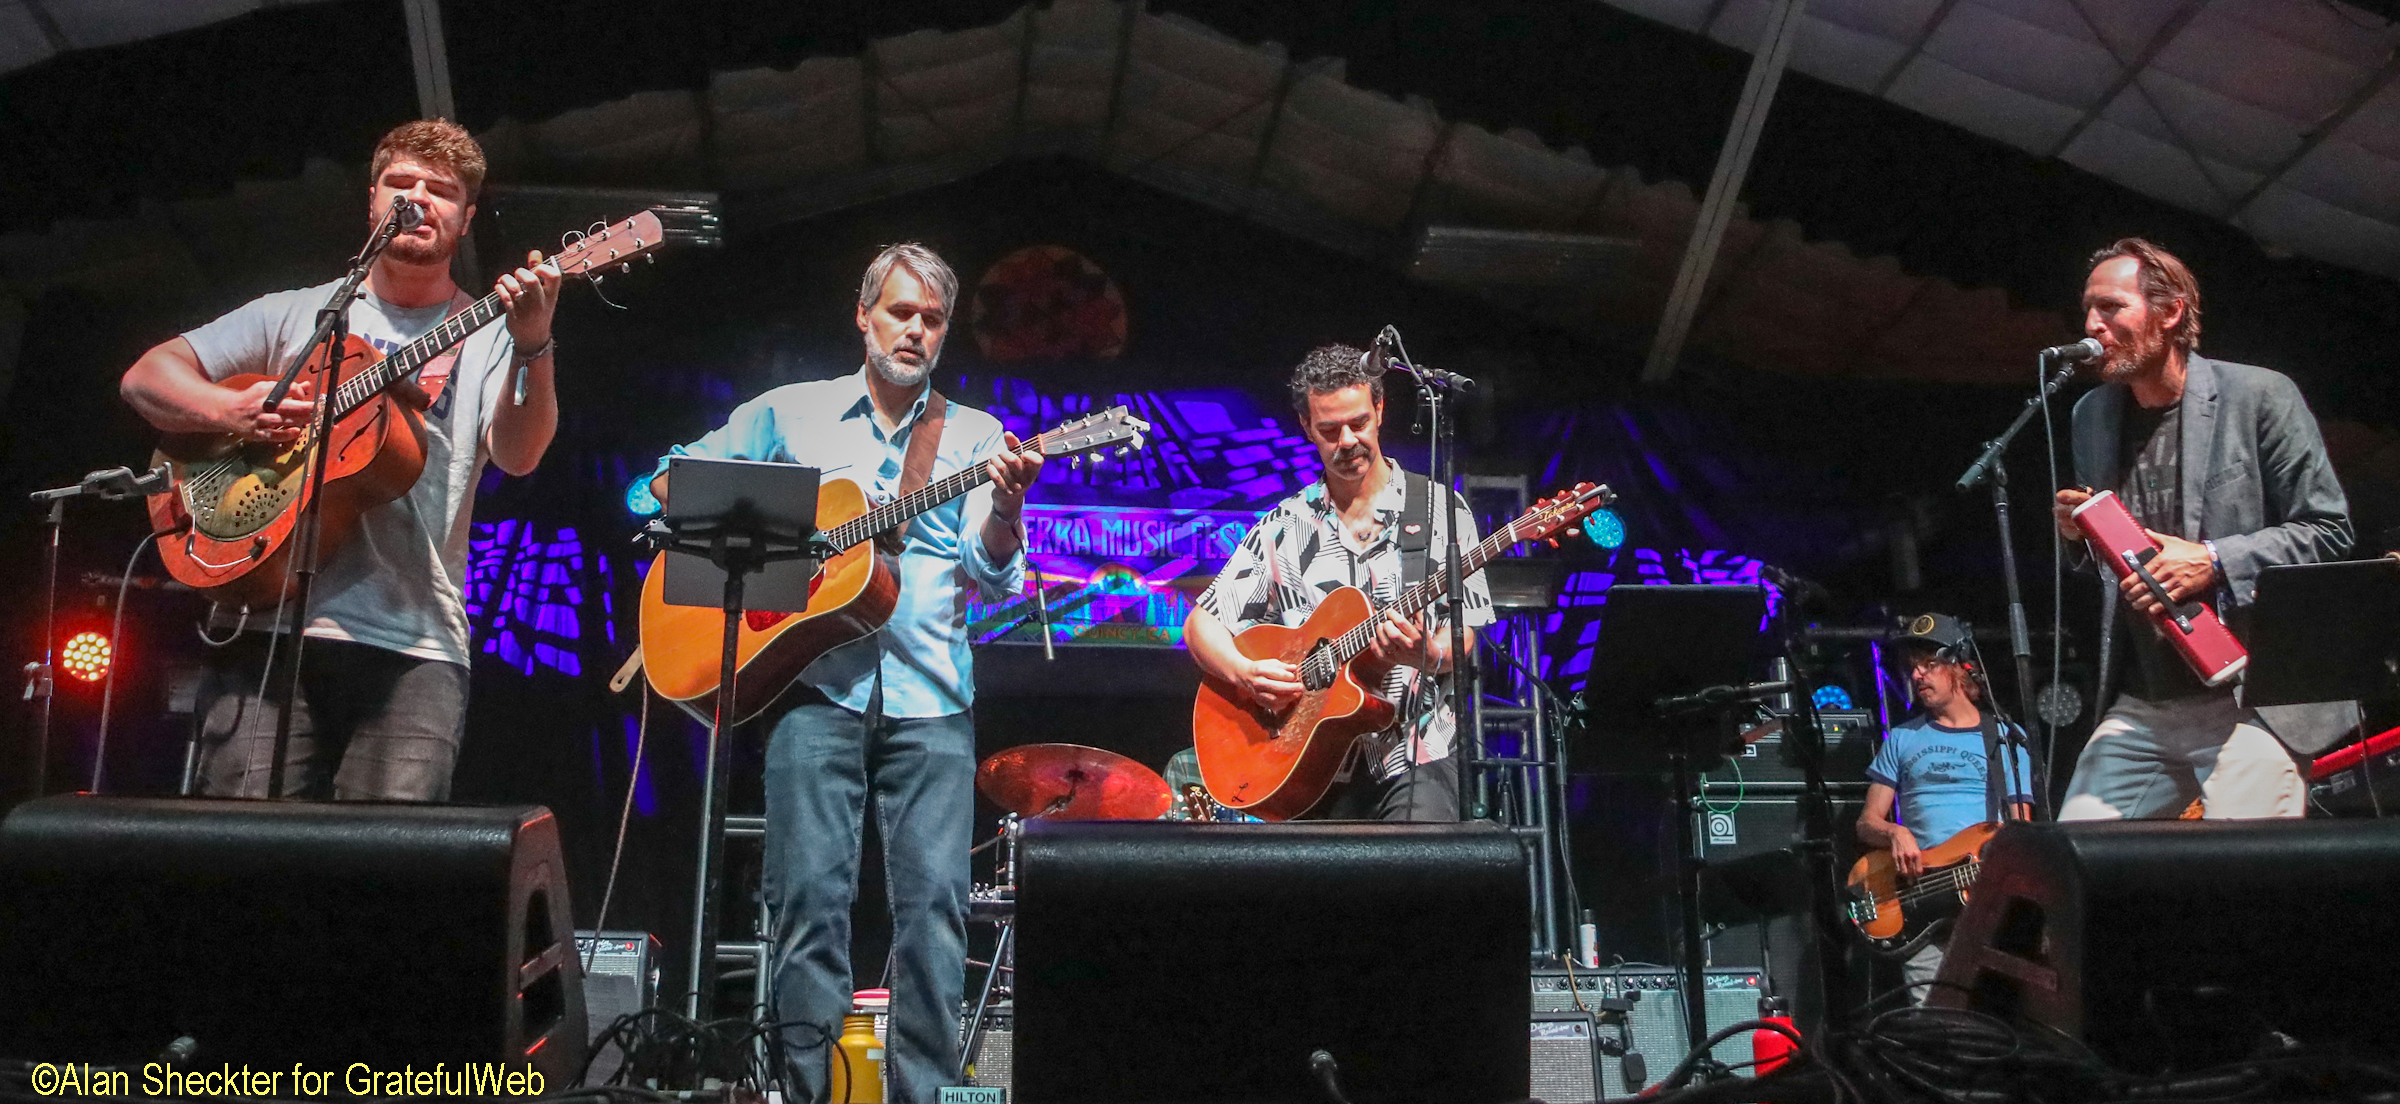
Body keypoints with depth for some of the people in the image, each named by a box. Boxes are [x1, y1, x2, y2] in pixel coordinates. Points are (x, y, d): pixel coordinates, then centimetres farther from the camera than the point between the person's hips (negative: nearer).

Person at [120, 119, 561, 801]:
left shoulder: (486, 339, 11)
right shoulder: (296, 313, 17)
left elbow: (517, 455, -7)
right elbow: (145, 377, 14)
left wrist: (533, 348, -24)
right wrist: (231, 411, -7)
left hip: (414, 648, -1)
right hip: (266, 626, 1)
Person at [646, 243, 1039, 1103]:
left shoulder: (976, 437, 13)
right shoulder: (790, 412, 13)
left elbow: (995, 579, 1)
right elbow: (674, 477, 16)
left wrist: (1007, 507, -21)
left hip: (931, 700, 1)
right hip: (815, 684, 0)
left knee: (935, 900, -6)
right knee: (811, 894, -4)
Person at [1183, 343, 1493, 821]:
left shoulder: (1440, 511, 3)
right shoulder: (1284, 526, 8)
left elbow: (1461, 642, 2)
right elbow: (1201, 623, 10)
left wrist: (1426, 655, -20)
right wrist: (1245, 673, -9)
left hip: (1413, 754, -2)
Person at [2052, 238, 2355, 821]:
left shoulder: (2260, 395, -4)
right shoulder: (2091, 415, 13)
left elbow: (2328, 531, -4)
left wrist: (2215, 561, -17)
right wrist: (2078, 532, 0)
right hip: (2141, 705, 5)